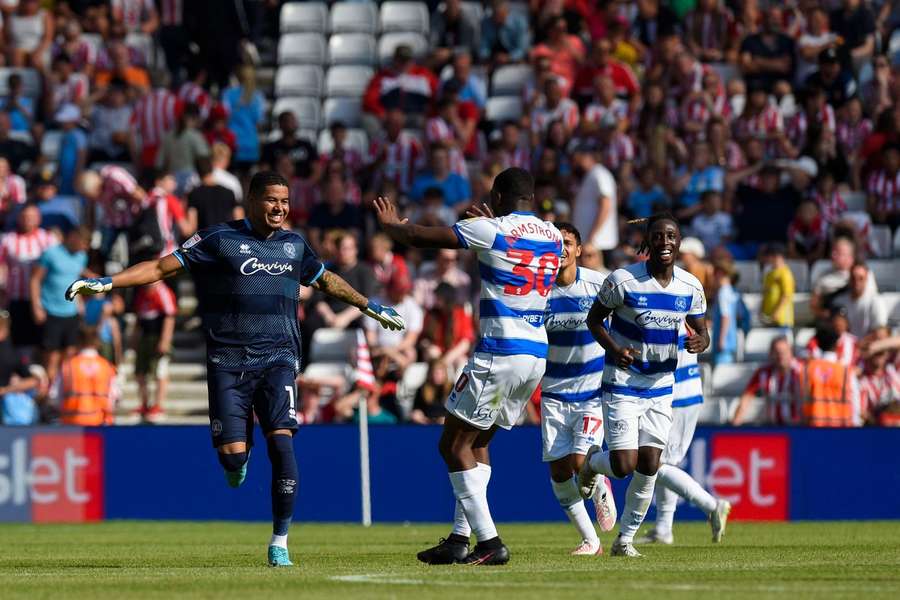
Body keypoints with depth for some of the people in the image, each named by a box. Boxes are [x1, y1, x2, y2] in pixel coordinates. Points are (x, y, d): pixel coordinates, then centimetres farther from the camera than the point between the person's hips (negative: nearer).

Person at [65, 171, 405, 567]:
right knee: (232, 455, -11)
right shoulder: (220, 239, 1)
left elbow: (327, 281, 33)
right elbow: (162, 267, -2)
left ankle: (280, 541, -7)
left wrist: (370, 307, 42)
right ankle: (242, 455, 30)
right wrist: (107, 283, -12)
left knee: (281, 442, -16)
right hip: (227, 362, -2)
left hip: (278, 358, 2)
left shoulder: (294, 244, 14)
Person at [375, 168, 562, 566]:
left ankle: (489, 542, -7)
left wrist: (391, 225, 19)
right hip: (537, 357, 7)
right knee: (477, 443, 19)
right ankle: (460, 539, 15)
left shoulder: (492, 230, -8)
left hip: (498, 355, -7)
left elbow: (421, 237, -1)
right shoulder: (552, 237, 10)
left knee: (454, 446, 1)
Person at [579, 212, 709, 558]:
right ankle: (592, 463, 26)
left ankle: (625, 538, 15)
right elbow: (594, 319, -3)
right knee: (624, 465, -11)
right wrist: (613, 349, -21)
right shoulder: (623, 280, -15)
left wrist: (700, 342, -16)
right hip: (622, 384, -4)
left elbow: (702, 331, 9)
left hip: (661, 388, 4)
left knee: (648, 468, -1)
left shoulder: (691, 287, -2)